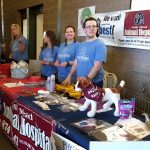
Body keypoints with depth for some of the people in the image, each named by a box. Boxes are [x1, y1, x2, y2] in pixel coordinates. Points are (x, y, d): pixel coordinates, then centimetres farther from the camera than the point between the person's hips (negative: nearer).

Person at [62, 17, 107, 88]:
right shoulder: (81, 45, 10)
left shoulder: (100, 45, -12)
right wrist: (69, 76, 9)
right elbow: (76, 62, 14)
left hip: (94, 83, -6)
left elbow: (97, 66, -20)